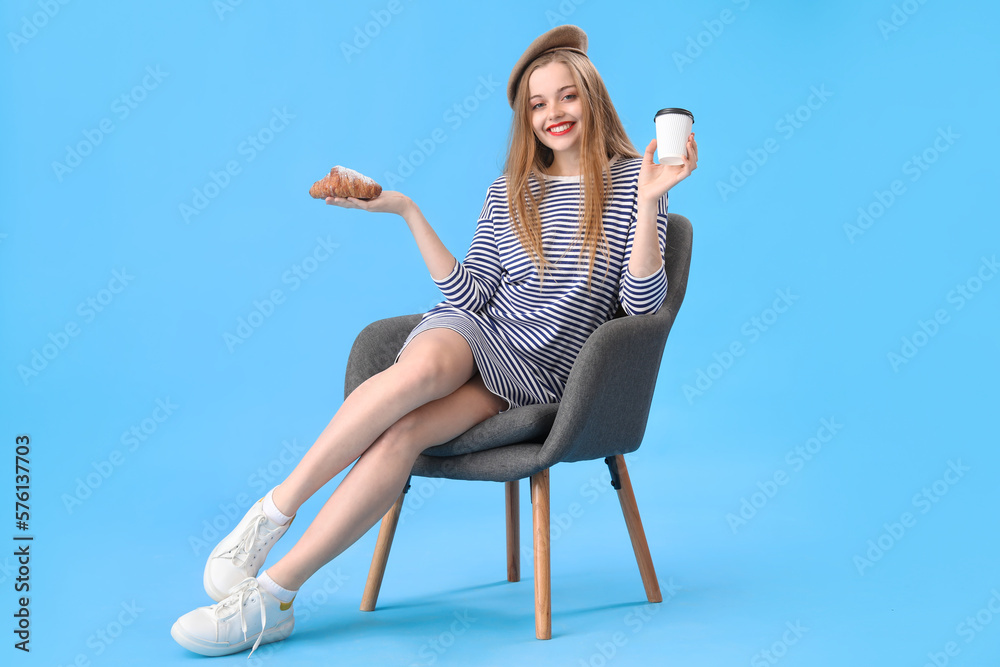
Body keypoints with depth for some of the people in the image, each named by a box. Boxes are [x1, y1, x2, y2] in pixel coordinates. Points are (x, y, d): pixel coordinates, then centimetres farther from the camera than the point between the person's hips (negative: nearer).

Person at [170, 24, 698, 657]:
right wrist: (408, 210, 3)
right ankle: (273, 513, -29)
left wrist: (649, 200, -16)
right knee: (421, 366, -38)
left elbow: (642, 304, -6)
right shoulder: (510, 192, 14)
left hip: (538, 373, -2)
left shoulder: (630, 183, 5)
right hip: (472, 332, 2)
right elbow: (468, 295, 5)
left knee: (402, 434, -31)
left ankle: (272, 593, -28)